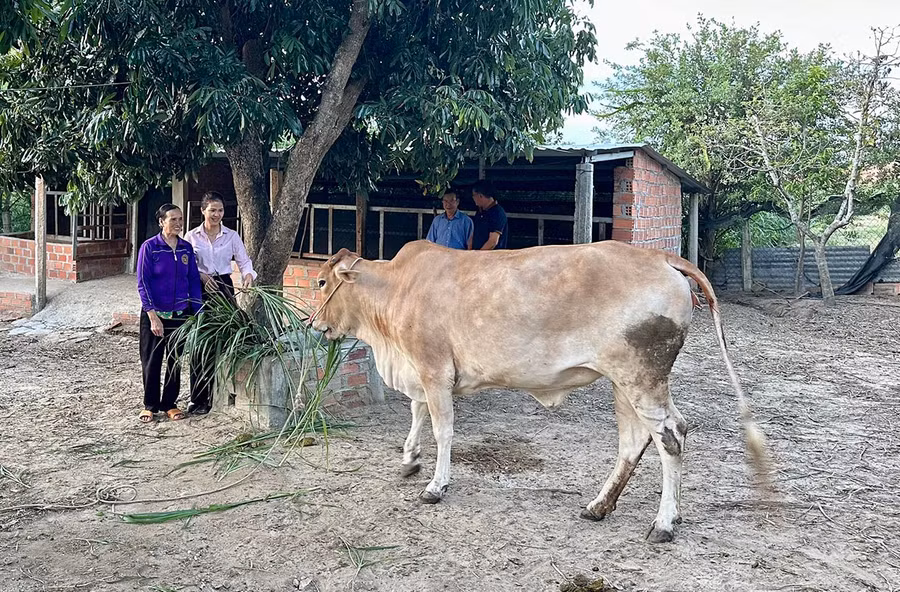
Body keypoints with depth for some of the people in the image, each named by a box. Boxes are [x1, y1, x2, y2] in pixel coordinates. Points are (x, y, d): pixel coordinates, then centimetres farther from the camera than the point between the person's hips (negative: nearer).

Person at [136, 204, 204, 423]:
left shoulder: (186, 248, 3)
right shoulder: (149, 247, -8)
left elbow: (194, 281, 7)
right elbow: (143, 283, -10)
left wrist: (198, 313, 2)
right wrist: (152, 316, -17)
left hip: (181, 314, 3)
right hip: (154, 314, -3)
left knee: (175, 361, 10)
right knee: (151, 361, 6)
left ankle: (169, 404, 23)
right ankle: (150, 405, 21)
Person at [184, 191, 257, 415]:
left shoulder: (232, 236, 5)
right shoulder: (192, 236, 4)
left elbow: (244, 260, 0)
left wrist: (248, 274, -21)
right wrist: (202, 275, -15)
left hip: (223, 288, 0)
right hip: (199, 290, 0)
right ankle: (198, 398, 7)